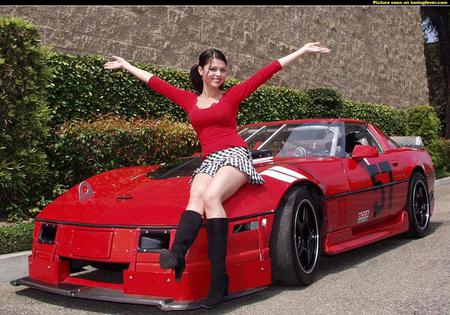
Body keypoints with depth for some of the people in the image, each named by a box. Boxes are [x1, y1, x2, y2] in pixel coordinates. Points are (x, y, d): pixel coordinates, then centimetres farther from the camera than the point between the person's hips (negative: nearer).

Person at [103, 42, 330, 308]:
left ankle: (219, 278, -39)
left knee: (211, 197, -32)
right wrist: (126, 65, 34)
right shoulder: (189, 100, 19)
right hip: (208, 162, 3)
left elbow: (267, 72, 8)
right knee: (196, 199, -29)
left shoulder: (232, 96, 12)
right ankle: (177, 256, -54)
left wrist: (303, 51, 7)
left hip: (235, 156, -3)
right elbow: (156, 83, 27)